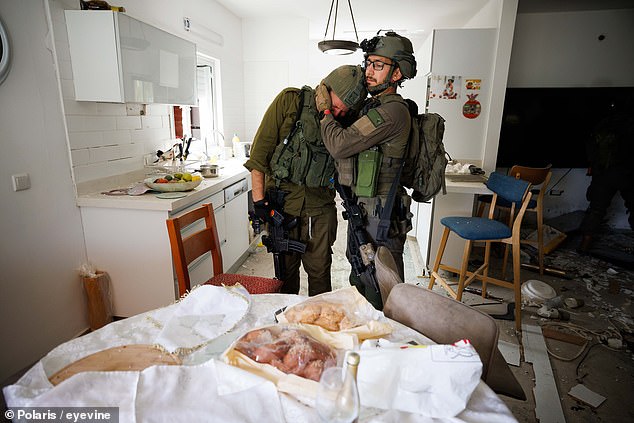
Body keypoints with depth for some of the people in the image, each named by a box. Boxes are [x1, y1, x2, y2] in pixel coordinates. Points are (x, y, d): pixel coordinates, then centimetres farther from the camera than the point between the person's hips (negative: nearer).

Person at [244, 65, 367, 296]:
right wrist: (258, 199, -10)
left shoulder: (344, 123, 3)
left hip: (320, 207, 2)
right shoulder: (290, 101, -6)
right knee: (286, 269, 11)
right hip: (282, 201, -2)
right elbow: (260, 151, -7)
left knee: (320, 270, 9)